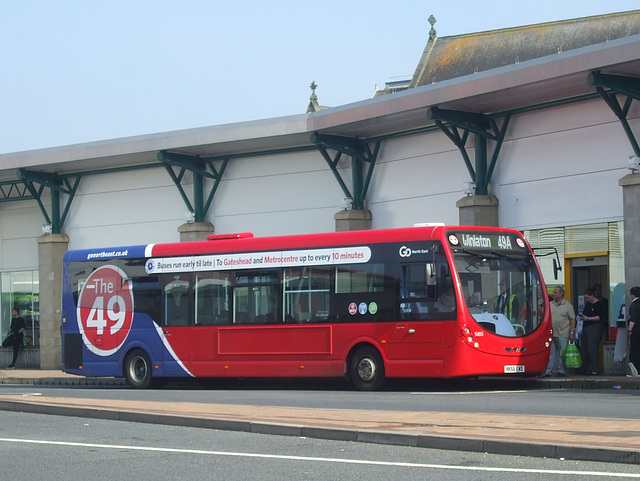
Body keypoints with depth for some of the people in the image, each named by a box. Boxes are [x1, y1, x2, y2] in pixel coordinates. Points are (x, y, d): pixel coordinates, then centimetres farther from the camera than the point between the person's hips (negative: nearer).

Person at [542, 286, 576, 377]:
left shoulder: (568, 306, 2)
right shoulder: (550, 305, 14)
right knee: (550, 353, 2)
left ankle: (562, 371, 7)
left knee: (562, 354, 0)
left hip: (563, 335, -4)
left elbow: (572, 320, 0)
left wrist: (571, 332, -7)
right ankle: (548, 371, 4)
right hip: (551, 334, 4)